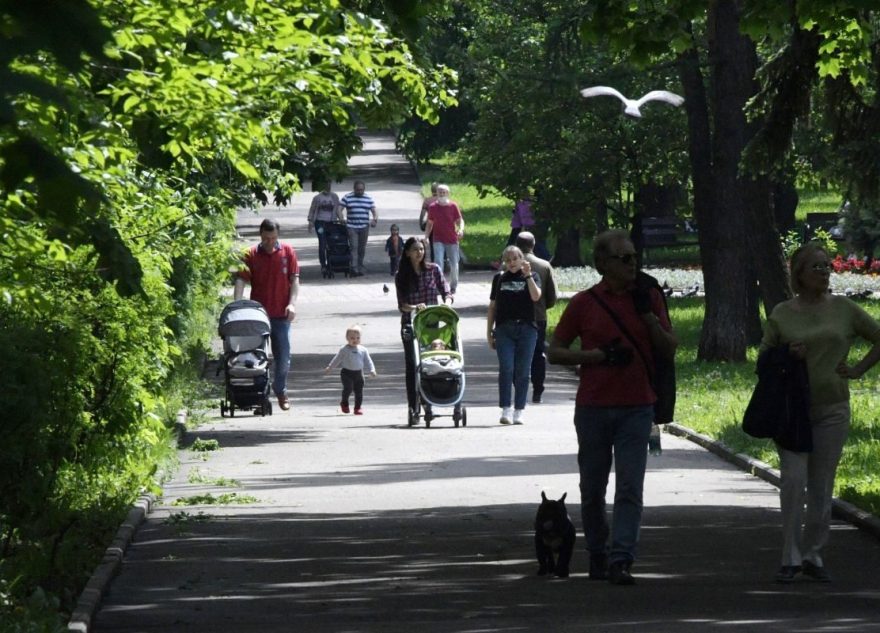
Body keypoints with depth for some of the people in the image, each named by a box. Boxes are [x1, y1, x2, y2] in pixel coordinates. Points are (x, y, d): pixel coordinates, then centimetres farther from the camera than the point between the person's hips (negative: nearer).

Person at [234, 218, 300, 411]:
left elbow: (294, 279, 2)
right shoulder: (251, 255, -2)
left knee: (283, 357, 5)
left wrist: (292, 303, -12)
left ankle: (280, 391, 25)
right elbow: (241, 280, -10)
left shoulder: (287, 252, 3)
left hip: (281, 314, 1)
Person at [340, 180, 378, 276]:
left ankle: (360, 267, 20)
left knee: (362, 248, 8)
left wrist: (375, 219, -12)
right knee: (354, 247, -13)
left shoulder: (368, 199, 10)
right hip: (351, 227, -3)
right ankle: (354, 268, -19)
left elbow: (374, 211, 9)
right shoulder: (347, 198, 3)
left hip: (364, 227, 3)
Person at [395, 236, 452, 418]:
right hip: (410, 324, 0)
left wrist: (446, 304, -20)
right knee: (412, 366, -2)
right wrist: (413, 307, -23)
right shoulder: (401, 276, 3)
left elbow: (446, 292, 1)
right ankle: (414, 408, 0)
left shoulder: (434, 270, 5)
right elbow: (401, 305, -2)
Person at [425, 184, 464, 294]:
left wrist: (461, 229, -20)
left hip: (452, 240, 0)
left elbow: (460, 220, 0)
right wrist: (426, 237, 2)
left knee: (454, 264, 9)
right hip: (438, 240, 0)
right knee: (438, 262, -14)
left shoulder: (453, 206, -1)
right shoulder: (432, 207, 2)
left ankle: (454, 286, 26)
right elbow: (429, 224, 10)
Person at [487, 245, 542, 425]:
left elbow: (536, 296, -11)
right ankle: (505, 410, -8)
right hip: (504, 329, 1)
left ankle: (519, 411, 8)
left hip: (526, 329, -1)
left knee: (522, 372, 1)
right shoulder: (500, 278, 12)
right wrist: (489, 331, 12)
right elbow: (492, 306, 15)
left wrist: (528, 275, -16)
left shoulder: (532, 277, 8)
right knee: (506, 369, -9)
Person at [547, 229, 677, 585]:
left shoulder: (648, 298, 7)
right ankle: (597, 553, 25)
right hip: (593, 406, 0)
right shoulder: (584, 303, 1)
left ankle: (621, 561, -15)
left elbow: (669, 350, 7)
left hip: (637, 407, 0)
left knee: (630, 488, -10)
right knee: (593, 489, 8)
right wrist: (599, 355, -11)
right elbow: (554, 352, 2)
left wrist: (648, 315, -7)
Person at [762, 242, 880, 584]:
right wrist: (786, 357, -11)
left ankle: (813, 555, 15)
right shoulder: (782, 314, 2)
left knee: (822, 486, 4)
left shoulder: (844, 310, 5)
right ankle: (791, 558, -7)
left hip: (832, 406, 2)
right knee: (793, 479, -12)